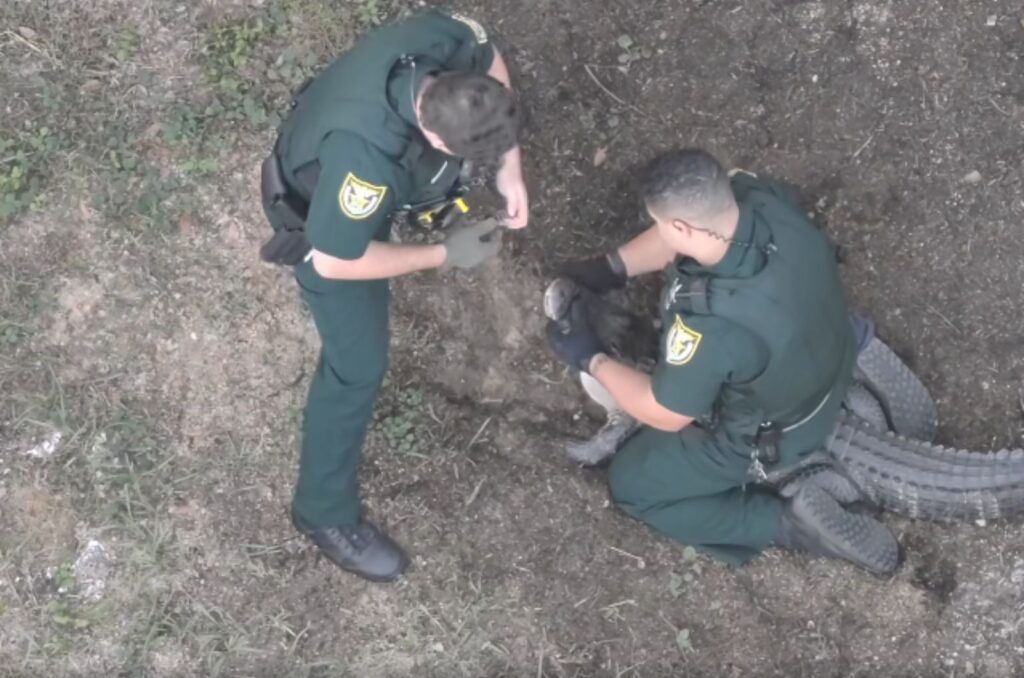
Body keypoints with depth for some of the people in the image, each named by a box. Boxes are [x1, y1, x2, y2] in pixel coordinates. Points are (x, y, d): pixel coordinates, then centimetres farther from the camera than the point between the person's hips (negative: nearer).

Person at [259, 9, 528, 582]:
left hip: (366, 185, 7)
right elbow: (334, 260, -34)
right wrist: (445, 256, -25)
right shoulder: (366, 153, -50)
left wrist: (510, 165, -15)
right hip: (322, 220, -6)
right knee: (359, 364, 3)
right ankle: (327, 512, 23)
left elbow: (489, 60, -7)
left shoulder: (443, 40, -33)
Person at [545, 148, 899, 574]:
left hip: (773, 431, -7)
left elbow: (665, 415, -22)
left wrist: (590, 359, -10)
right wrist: (612, 267, -2)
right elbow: (693, 226, 0)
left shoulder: (715, 324, -42)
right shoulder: (764, 198, -25)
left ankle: (788, 523, 1)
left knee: (631, 485, 11)